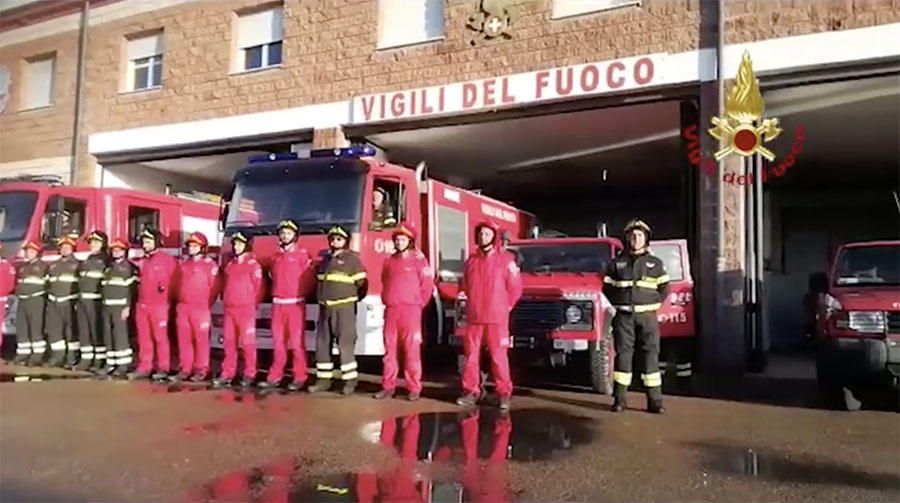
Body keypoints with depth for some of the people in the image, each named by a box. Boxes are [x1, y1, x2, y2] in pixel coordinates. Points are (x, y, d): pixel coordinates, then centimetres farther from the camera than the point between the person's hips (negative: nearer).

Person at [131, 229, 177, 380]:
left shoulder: (167, 259, -5)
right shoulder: (141, 261, 15)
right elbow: (139, 281, 21)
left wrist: (166, 290, -8)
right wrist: (138, 297, 14)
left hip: (159, 305, -6)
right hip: (142, 304, 6)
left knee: (160, 337, -3)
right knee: (143, 338, 9)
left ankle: (163, 368, 2)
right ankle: (144, 367, 16)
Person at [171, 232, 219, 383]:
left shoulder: (209, 264, -5)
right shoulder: (183, 264, 15)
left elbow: (214, 286, -7)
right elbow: (179, 284, 21)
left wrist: (206, 304, -3)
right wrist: (179, 300, 13)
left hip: (200, 308, -6)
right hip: (182, 307, 6)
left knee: (201, 339, -1)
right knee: (184, 339, 8)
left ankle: (201, 370, 6)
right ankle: (185, 369, 15)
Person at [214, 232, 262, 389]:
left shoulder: (252, 264, -5)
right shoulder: (230, 264, 15)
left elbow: (258, 286, -4)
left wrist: (252, 304, 2)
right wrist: (226, 301, 14)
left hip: (246, 308, -6)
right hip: (229, 308, 6)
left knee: (247, 342, -2)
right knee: (229, 342, 8)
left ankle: (249, 374, 5)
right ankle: (227, 374, 15)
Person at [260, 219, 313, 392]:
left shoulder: (302, 255, -3)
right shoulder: (276, 256, 15)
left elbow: (308, 279, -4)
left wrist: (299, 295, -1)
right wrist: (275, 293, 12)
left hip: (295, 304, -5)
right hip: (278, 304, 6)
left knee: (297, 342, -4)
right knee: (278, 342, 9)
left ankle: (299, 377, 1)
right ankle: (275, 376, 14)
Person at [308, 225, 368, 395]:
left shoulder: (352, 259, -4)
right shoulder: (326, 259, 16)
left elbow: (362, 284, -5)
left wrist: (351, 299, 3)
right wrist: (322, 297, 16)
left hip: (344, 308, -7)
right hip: (325, 308, 7)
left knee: (345, 344, -6)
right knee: (322, 344, 8)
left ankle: (350, 380, 1)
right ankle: (324, 379, 16)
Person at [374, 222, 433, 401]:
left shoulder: (418, 259, -3)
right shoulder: (391, 260, 14)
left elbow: (427, 285, -3)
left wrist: (418, 305, 2)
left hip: (410, 311, -5)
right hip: (391, 310, 5)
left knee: (412, 350, -3)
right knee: (389, 349, 8)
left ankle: (414, 388, 3)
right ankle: (388, 386, 15)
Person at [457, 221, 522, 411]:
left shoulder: (505, 259, -2)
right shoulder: (472, 260, 11)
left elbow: (515, 287, 1)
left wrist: (505, 307, 4)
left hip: (497, 317, -4)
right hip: (474, 317, 4)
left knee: (499, 356, -2)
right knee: (471, 355, 6)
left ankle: (504, 393, 5)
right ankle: (471, 391, 16)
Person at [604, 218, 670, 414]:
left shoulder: (655, 264, 9)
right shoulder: (616, 263, 8)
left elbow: (664, 289, 12)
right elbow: (607, 289, 10)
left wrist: (649, 302, 0)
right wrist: (619, 303, -1)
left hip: (647, 316, 0)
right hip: (623, 315, 0)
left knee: (651, 354, -2)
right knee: (623, 353, -1)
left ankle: (655, 399, 1)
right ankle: (619, 399, 4)